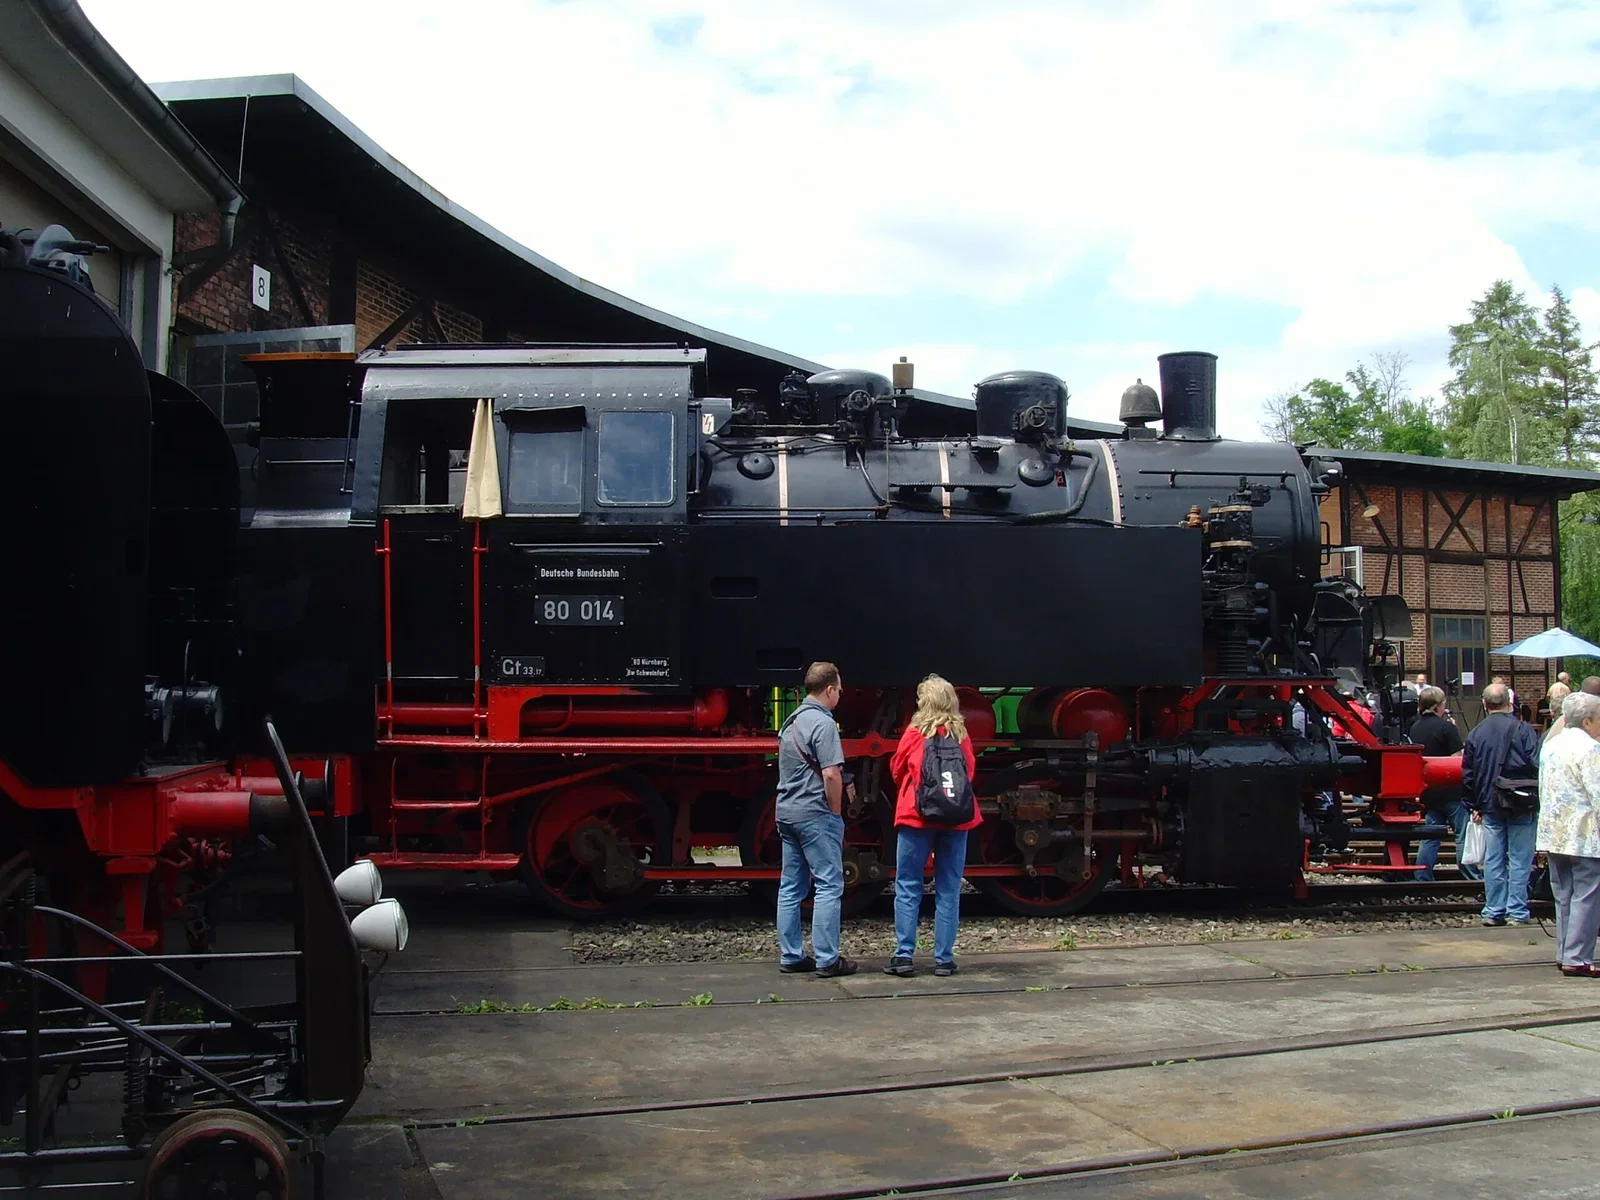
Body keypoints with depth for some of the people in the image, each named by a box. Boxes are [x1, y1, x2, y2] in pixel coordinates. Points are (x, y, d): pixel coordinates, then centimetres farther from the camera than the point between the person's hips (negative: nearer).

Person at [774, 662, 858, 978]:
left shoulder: (792, 721, 14)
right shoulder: (823, 723, -15)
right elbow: (831, 775, -22)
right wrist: (836, 811, -9)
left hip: (787, 811, 9)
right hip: (815, 814, -9)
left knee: (790, 887, 10)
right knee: (829, 886, -4)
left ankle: (790, 956, 14)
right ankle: (827, 960, -4)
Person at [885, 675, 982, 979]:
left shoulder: (915, 733, -3)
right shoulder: (961, 735, 3)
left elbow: (896, 770, 8)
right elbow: (971, 772, 12)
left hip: (917, 816, -2)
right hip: (956, 818, 2)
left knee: (907, 888, 3)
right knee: (948, 891, 7)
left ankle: (904, 956, -2)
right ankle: (944, 959, 6)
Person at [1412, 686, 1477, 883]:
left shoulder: (1415, 728, 7)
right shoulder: (1446, 727, -13)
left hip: (1427, 790, 7)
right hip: (1450, 790, -6)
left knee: (1430, 835, 11)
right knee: (1463, 835, 0)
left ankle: (1423, 878, 10)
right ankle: (1473, 877, 3)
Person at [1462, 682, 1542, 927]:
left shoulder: (1475, 734, 5)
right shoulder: (1523, 730, -9)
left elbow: (1467, 775, 9)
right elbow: (1537, 766, -13)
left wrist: (1474, 805, 18)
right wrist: (1537, 798, -2)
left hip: (1490, 805, 4)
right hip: (1520, 805, -3)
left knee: (1493, 860, 8)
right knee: (1520, 859, 2)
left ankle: (1493, 911, 11)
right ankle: (1517, 913, 2)